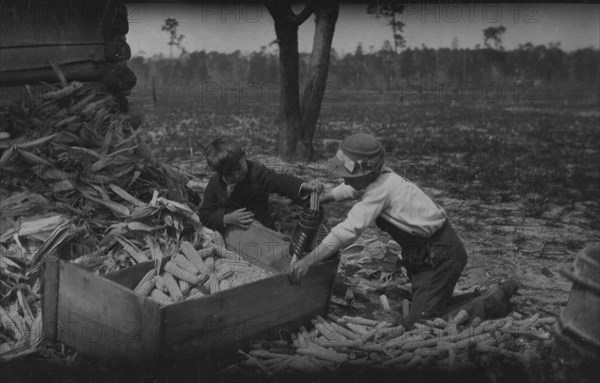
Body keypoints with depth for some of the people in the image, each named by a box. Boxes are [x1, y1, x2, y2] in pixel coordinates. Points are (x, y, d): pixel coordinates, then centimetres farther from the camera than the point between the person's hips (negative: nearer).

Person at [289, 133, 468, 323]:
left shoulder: (381, 189, -25)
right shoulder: (375, 176, 0)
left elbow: (349, 230, -31)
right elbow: (347, 189, 23)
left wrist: (307, 260, -31)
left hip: (442, 254, -9)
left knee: (421, 321, -14)